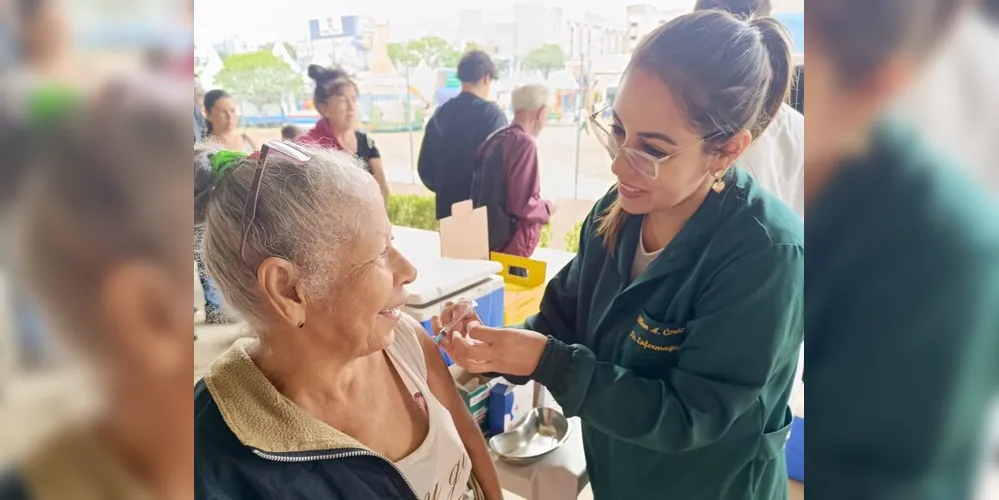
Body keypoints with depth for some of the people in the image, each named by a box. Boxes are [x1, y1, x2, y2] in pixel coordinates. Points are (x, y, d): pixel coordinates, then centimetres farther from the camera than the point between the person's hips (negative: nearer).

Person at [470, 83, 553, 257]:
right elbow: (522, 205, -22)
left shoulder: (493, 139, 6)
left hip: (486, 238, 8)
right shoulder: (523, 142, -17)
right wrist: (546, 208, -2)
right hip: (510, 244, -8)